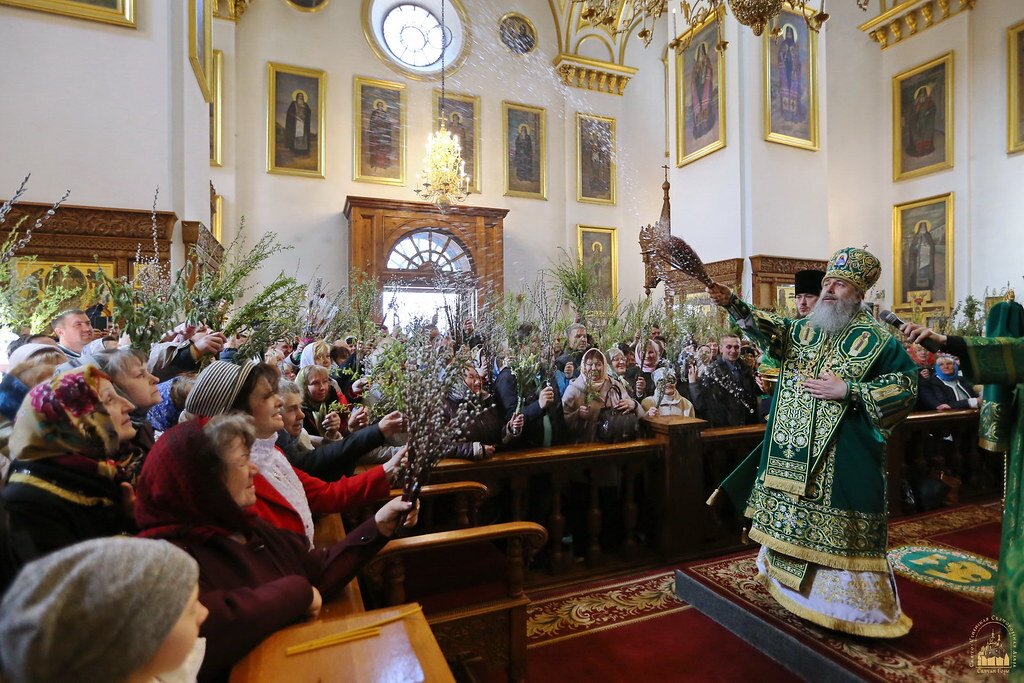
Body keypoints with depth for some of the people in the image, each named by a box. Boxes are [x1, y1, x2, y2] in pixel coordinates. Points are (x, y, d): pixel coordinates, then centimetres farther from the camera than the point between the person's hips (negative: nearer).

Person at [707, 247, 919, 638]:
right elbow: (768, 329, -5)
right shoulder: (804, 329, 10)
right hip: (794, 453, 5)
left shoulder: (878, 339, -4)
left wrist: (848, 390, -17)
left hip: (842, 456, -5)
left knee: (837, 529, 1)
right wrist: (731, 303, -20)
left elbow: (907, 385, -7)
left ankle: (850, 604, 19)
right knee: (793, 521, 17)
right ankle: (796, 587, 37)